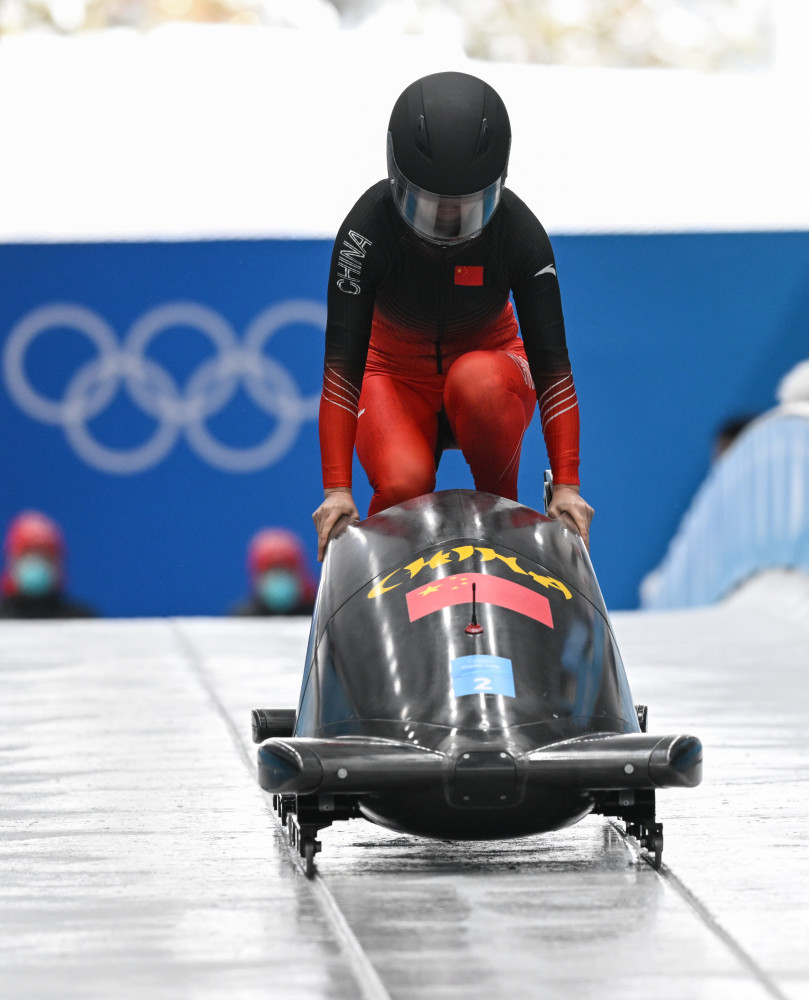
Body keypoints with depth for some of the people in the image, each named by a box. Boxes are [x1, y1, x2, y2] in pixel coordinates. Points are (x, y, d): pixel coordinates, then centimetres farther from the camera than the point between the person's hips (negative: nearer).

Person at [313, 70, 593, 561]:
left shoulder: (520, 232, -22)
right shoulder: (370, 226, -25)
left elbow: (550, 360, -21)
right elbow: (343, 361, -26)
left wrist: (567, 485, -29)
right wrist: (337, 488, -34)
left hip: (485, 366, 1)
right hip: (397, 377, 0)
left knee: (479, 384, -36)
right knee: (404, 483, -31)